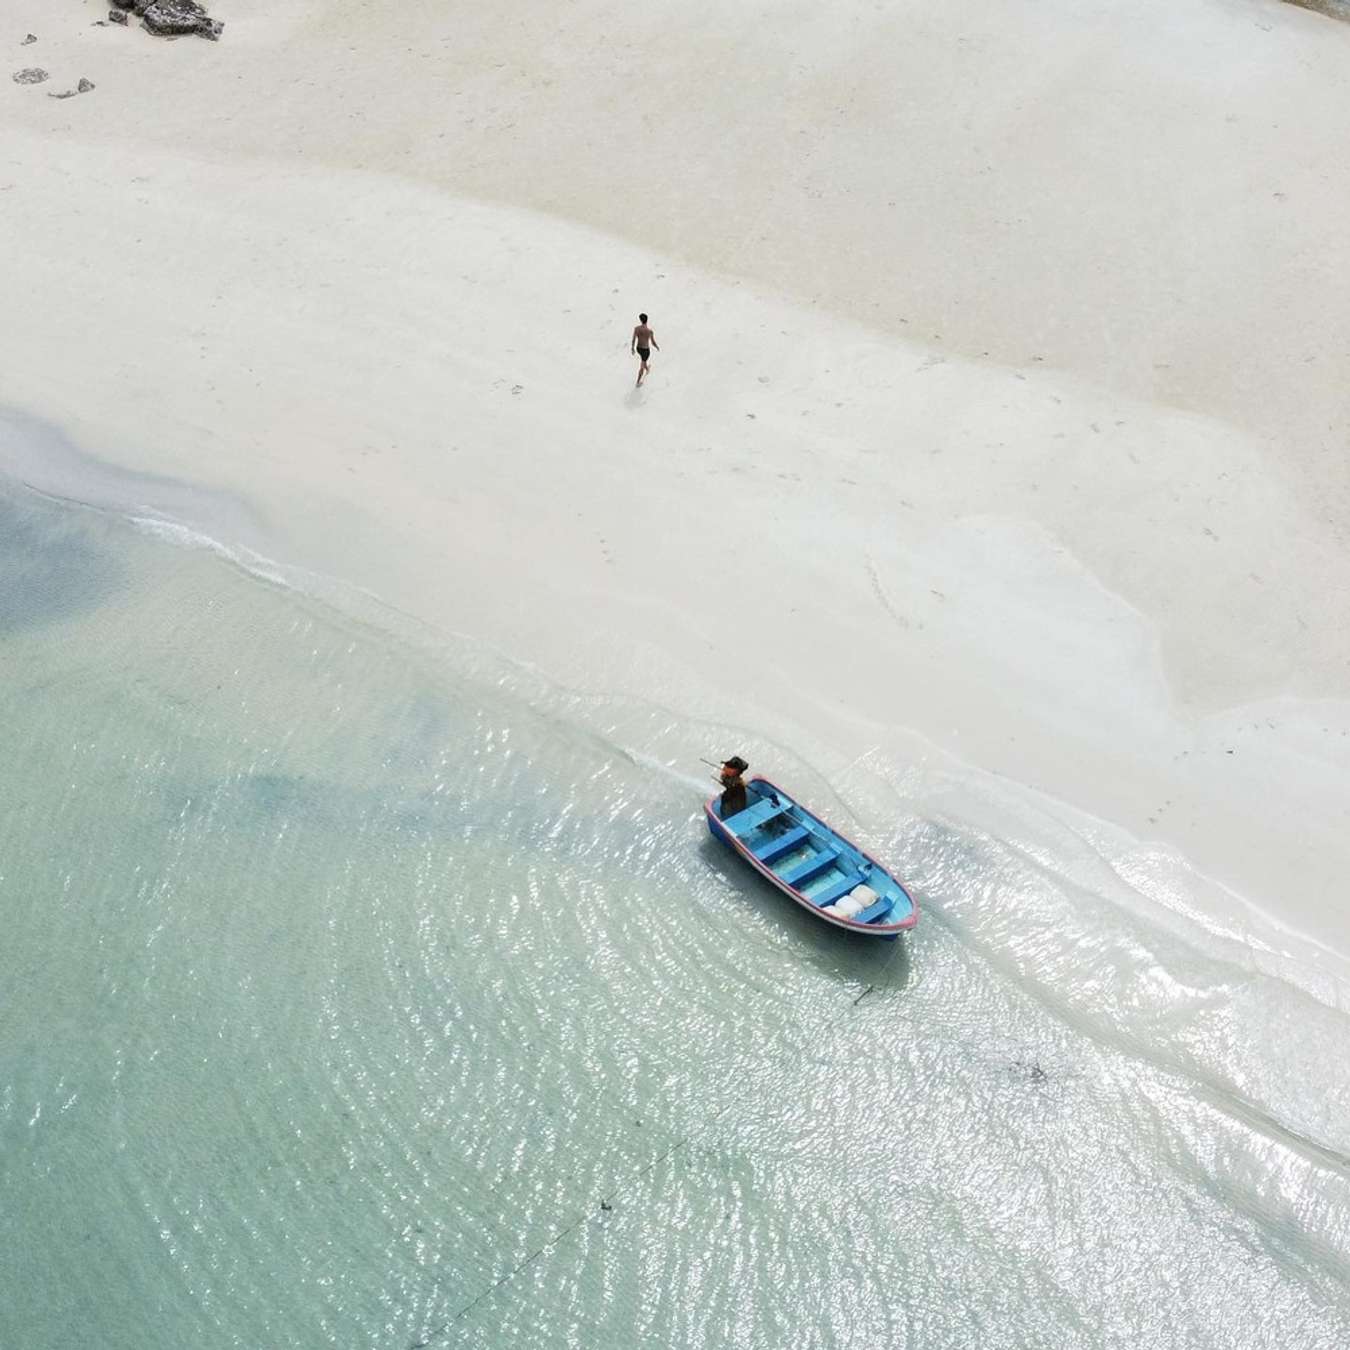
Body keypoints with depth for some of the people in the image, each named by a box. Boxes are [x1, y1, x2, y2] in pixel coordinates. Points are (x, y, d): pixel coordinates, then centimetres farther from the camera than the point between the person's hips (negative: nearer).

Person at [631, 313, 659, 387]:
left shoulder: (636, 328, -22)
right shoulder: (650, 331, -31)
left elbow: (633, 340, -15)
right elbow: (653, 343, -20)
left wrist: (632, 348, 5)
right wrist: (658, 347, 4)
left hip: (638, 348, 4)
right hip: (646, 350, -4)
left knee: (644, 360, 38)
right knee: (642, 366, 19)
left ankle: (647, 369, 68)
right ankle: (638, 382, 32)